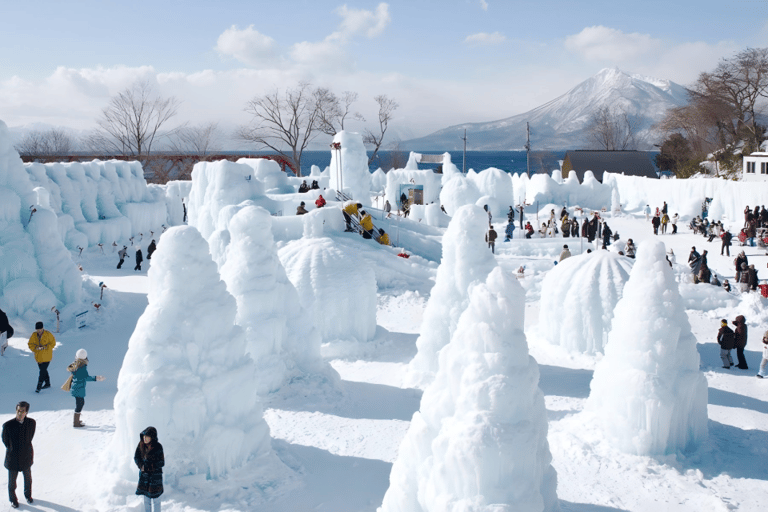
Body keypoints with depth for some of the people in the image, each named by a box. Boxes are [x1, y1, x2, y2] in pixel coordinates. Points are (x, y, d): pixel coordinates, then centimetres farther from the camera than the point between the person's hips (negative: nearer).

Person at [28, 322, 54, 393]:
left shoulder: (48, 334, -11)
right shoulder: (34, 335, -1)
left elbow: (53, 343, -6)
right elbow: (30, 344, 3)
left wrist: (45, 347, -19)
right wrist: (36, 348, -17)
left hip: (46, 357, -5)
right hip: (38, 356, 5)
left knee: (42, 371, -10)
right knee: (43, 370, 18)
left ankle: (39, 387, -5)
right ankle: (47, 383, 35)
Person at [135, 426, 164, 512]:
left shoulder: (158, 447, -20)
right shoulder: (141, 444, -8)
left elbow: (161, 463, -15)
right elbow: (136, 457, 0)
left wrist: (149, 467, -21)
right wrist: (142, 466, -16)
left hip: (155, 475, -4)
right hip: (144, 474, 4)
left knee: (156, 498, 8)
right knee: (146, 498, 15)